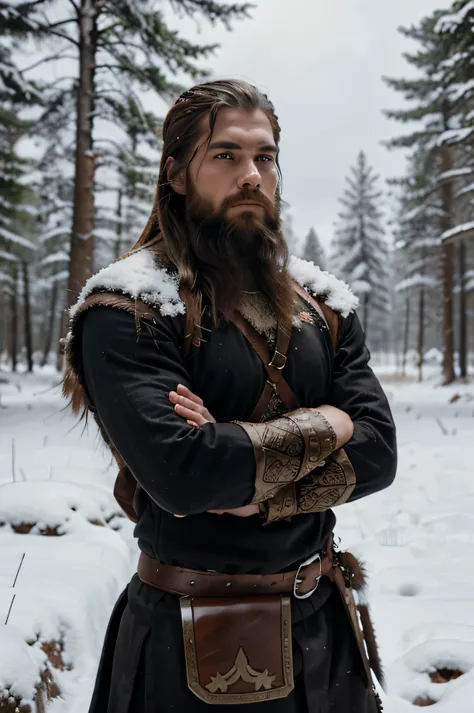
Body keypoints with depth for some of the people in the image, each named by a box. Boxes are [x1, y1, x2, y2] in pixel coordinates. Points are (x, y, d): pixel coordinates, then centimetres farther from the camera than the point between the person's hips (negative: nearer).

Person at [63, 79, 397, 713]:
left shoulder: (322, 304, 3)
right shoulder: (127, 310, -14)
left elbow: (377, 451, -5)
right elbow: (178, 470, -28)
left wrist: (263, 490, -20)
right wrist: (322, 426, -16)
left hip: (324, 619, 5)